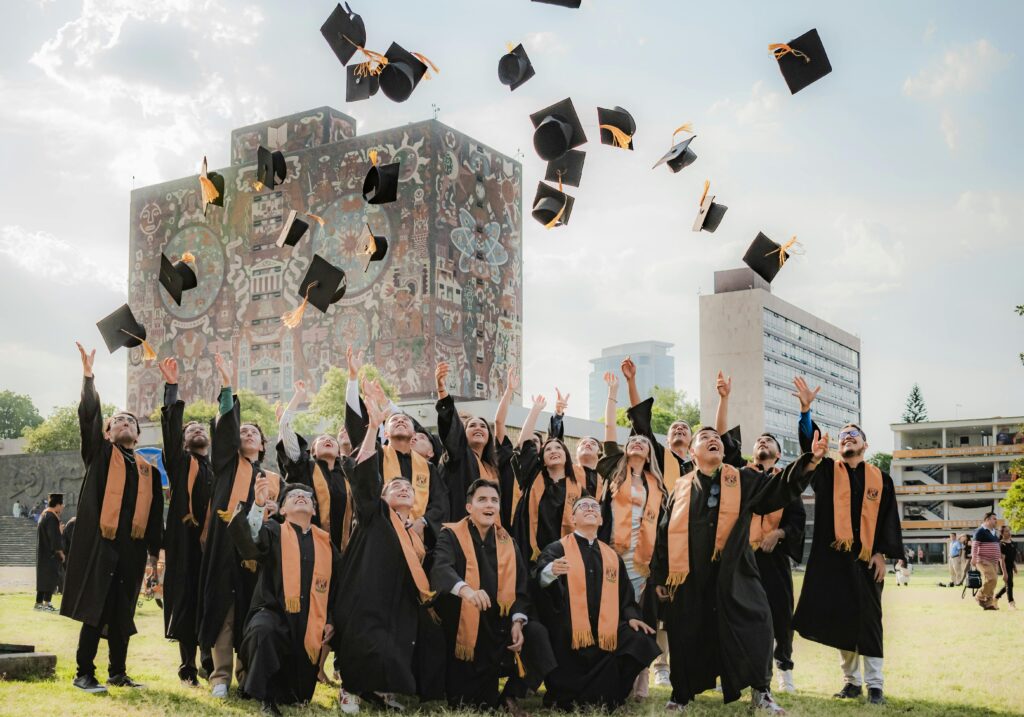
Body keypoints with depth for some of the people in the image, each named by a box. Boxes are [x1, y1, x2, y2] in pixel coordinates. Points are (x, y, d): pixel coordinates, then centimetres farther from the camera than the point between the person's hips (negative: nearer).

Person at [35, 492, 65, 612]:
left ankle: (39, 603, 16)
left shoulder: (45, 514, 12)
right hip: (50, 553, -10)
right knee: (51, 577, -6)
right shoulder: (51, 518, -18)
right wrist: (61, 553, -15)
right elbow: (54, 538, -20)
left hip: (43, 552, 10)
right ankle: (46, 604, -8)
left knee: (43, 577, 13)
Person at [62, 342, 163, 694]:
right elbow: (89, 416, -5)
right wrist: (88, 376, -16)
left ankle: (118, 673, 16)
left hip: (133, 546, 4)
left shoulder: (148, 469, 17)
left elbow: (155, 512, 16)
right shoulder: (100, 453, 8)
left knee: (123, 612, 8)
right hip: (101, 543, -4)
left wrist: (155, 549, 10)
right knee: (96, 608, -6)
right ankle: (84, 673, 0)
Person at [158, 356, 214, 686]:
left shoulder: (218, 465, 20)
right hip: (185, 539, -2)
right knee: (186, 599, -3)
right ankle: (188, 667, 3)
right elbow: (171, 427, 1)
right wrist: (172, 387, -5)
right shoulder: (179, 462, 8)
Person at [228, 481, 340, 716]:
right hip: (273, 613, -3)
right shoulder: (273, 531, 2)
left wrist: (330, 620, 8)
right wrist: (258, 504, -35)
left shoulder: (326, 542, 12)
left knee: (298, 697, 5)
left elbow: (334, 584, 19)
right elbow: (249, 546, -20)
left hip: (310, 624, 3)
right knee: (263, 629, -40)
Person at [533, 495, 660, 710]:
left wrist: (631, 616, -1)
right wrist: (551, 571, -42)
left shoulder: (612, 556, 18)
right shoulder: (557, 549, 2)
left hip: (606, 638, 4)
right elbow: (539, 577, -18)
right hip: (568, 640, -4)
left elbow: (625, 596, 21)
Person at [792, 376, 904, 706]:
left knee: (868, 618, -1)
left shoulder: (880, 478, 8)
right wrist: (806, 411, -23)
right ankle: (851, 681, 14)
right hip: (833, 556, 1)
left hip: (866, 557, -1)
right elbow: (810, 445, -9)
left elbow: (889, 518, 5)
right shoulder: (827, 471, 7)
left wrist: (882, 553, -5)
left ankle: (874, 684, 3)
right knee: (840, 617, 4)